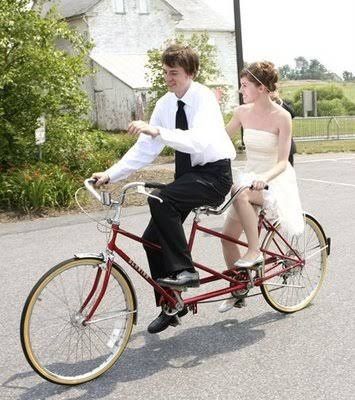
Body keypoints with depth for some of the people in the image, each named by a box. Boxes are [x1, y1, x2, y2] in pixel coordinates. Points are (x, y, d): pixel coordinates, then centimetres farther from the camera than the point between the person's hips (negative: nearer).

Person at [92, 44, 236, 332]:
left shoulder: (204, 97, -17)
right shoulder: (165, 104, 3)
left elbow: (198, 141, -34)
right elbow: (144, 149, 1)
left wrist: (157, 131, -43)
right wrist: (110, 174, -9)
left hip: (214, 174, -7)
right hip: (187, 173, 7)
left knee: (160, 199, -32)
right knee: (152, 238, -1)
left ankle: (184, 270, -17)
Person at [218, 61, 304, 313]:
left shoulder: (282, 116, -14)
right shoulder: (243, 112, 1)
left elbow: (282, 162, -16)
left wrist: (264, 177, -35)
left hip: (275, 181, -6)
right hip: (250, 179, 6)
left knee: (240, 192, -37)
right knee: (228, 235, -4)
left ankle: (255, 252, -22)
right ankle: (238, 290, 15)